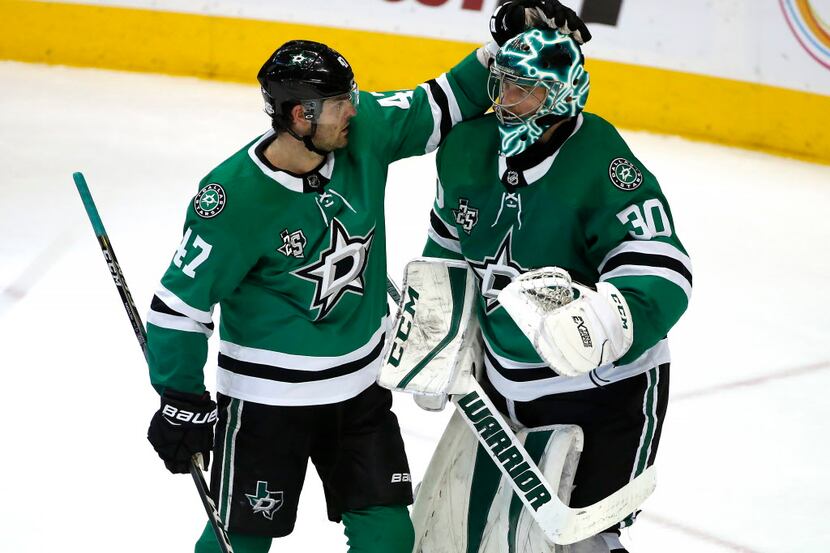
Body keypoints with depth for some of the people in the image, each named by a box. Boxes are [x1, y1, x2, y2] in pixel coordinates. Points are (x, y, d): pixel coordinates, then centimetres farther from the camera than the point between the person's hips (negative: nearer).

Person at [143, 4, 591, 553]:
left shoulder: (364, 131, -11)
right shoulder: (235, 198, -24)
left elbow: (444, 105, 3)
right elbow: (181, 298, -16)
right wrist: (181, 401, -14)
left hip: (361, 383, 5)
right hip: (268, 395, -5)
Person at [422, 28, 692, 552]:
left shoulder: (604, 168, -24)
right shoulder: (469, 148, -4)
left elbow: (663, 276, -31)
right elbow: (449, 242, 14)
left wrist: (605, 318, -49)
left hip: (605, 387, -6)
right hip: (504, 384, 6)